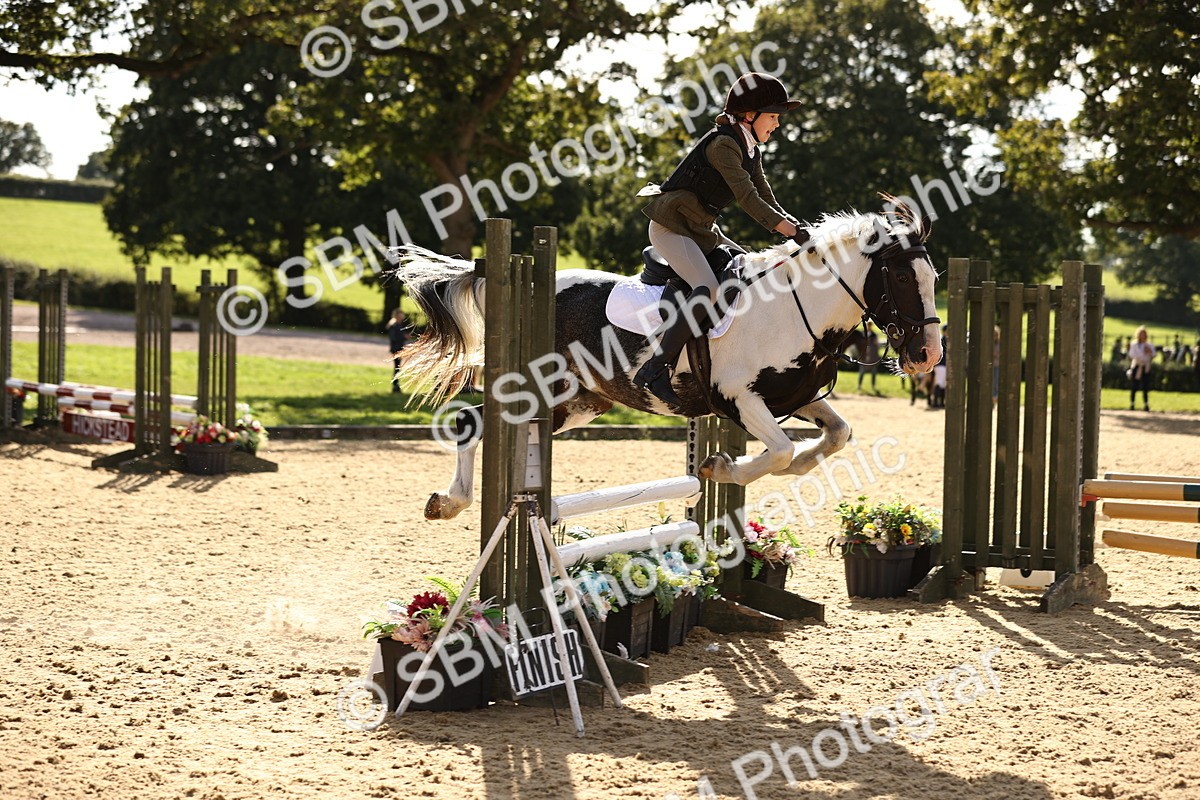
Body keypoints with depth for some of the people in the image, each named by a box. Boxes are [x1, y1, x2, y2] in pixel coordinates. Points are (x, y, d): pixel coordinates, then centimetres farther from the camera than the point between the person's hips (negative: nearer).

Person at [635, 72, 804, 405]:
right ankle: (655, 370, -29)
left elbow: (767, 202, 11)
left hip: (701, 229, 10)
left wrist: (799, 231, -4)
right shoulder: (723, 143, -18)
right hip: (671, 227, -10)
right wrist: (794, 232, -26)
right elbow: (748, 199, -24)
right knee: (708, 289, -27)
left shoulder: (752, 150, 11)